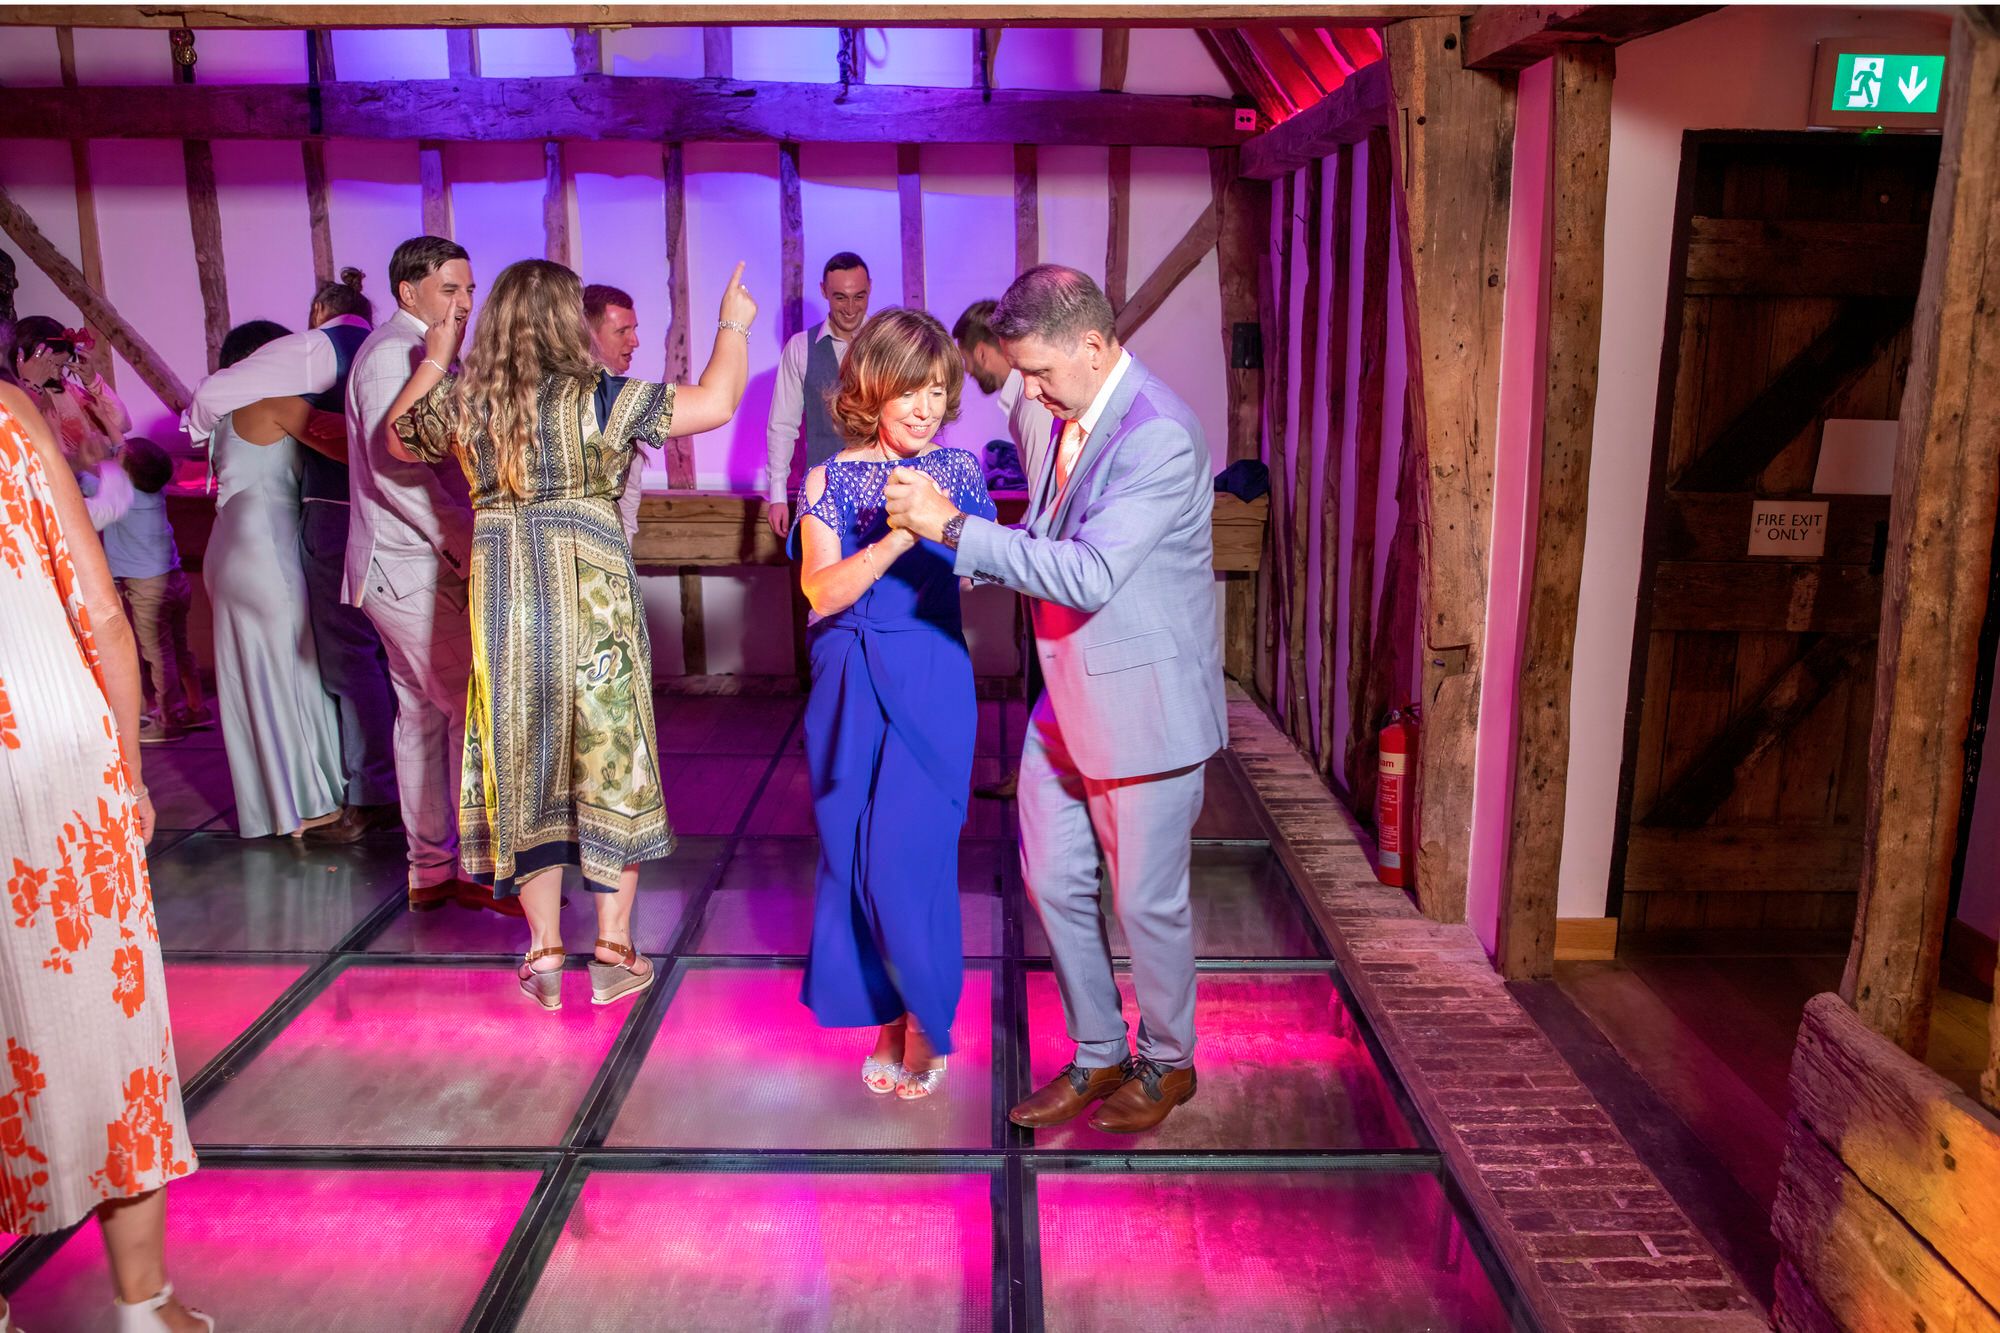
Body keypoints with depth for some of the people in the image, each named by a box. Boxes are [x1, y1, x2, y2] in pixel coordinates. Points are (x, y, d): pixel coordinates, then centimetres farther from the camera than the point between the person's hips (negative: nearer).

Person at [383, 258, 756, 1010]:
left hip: (505, 605, 3)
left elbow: (398, 439, 21)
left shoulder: (463, 405, 1)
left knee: (523, 769, 12)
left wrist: (434, 361, 29)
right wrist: (733, 325, 5)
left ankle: (544, 956, 17)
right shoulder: (598, 400, -11)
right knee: (609, 765, 9)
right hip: (593, 604, -3)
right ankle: (614, 953, 14)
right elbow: (717, 403, -10)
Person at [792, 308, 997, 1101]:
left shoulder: (957, 469, 3)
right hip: (850, 683, 2)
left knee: (910, 855, -5)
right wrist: (895, 538, -22)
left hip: (931, 682, -1)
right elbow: (823, 591, -11)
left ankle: (927, 1020, 17)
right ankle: (887, 1016, 26)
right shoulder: (831, 478, 1)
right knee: (855, 853, 7)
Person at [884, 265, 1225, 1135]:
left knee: (1147, 903, 8)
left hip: (1143, 711, -8)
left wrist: (953, 526, -28)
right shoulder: (1074, 418, 7)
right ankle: (1098, 1055, 34)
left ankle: (1166, 1063, 32)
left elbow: (1090, 575, -30)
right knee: (1054, 886, 15)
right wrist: (959, 544, -2)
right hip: (1064, 705, 9)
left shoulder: (1159, 437, -22)